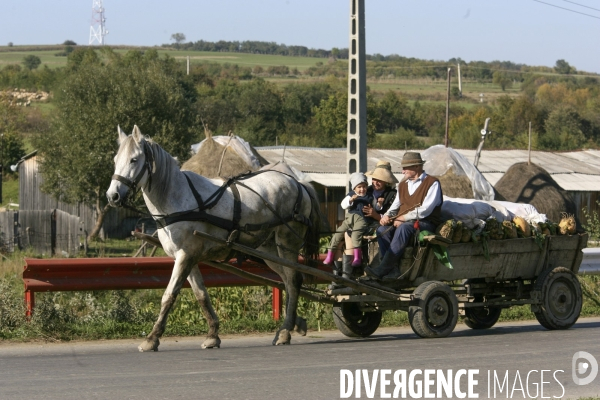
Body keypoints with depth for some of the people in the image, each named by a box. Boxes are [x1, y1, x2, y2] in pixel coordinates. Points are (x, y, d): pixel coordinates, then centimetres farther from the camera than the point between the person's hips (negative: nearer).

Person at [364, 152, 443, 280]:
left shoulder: (432, 183, -2)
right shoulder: (403, 185, 21)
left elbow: (425, 209, -13)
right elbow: (395, 206, 18)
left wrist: (404, 218, -16)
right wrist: (387, 216, -5)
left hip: (426, 224, -7)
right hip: (402, 222, 7)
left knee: (404, 228, -36)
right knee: (382, 230, -21)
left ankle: (382, 269, -42)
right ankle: (392, 272, -31)